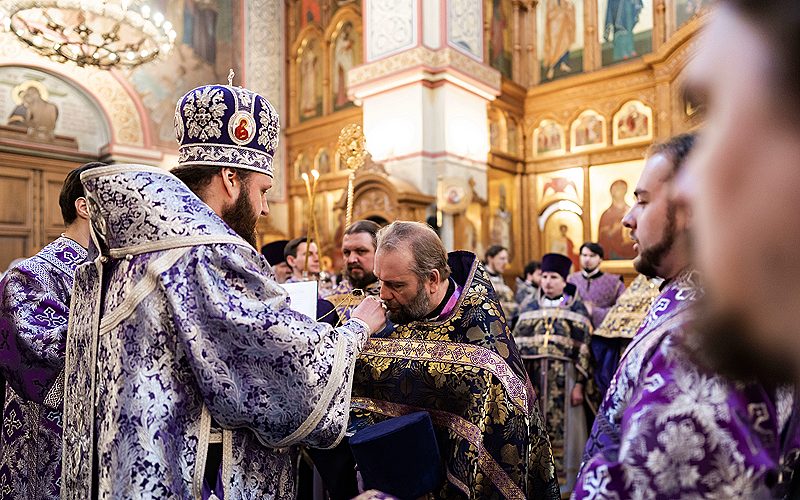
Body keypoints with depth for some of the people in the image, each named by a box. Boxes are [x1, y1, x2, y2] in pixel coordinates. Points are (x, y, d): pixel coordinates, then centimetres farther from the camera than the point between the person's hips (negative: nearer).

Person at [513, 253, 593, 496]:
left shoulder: (576, 308, 0)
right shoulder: (529, 306, 8)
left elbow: (584, 348, -4)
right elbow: (517, 344, 8)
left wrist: (579, 383, -9)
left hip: (562, 377, -3)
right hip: (531, 375, 3)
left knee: (560, 426, 4)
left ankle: (563, 475, 20)